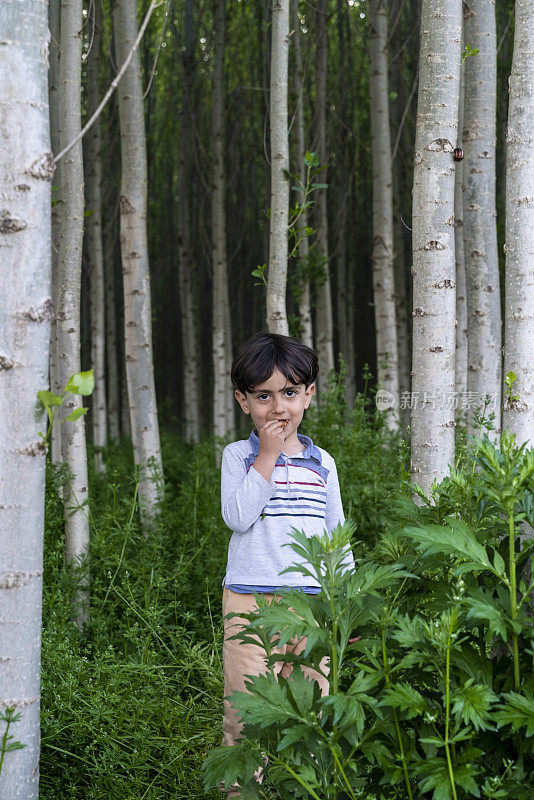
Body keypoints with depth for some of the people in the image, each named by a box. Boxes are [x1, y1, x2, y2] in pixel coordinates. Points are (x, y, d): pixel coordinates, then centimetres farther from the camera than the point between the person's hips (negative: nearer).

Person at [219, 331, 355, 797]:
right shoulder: (238, 456, 3)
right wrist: (266, 457, -12)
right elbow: (238, 517, -13)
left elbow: (337, 535, 16)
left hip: (312, 601, 3)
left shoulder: (322, 463, 11)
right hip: (251, 600, -3)